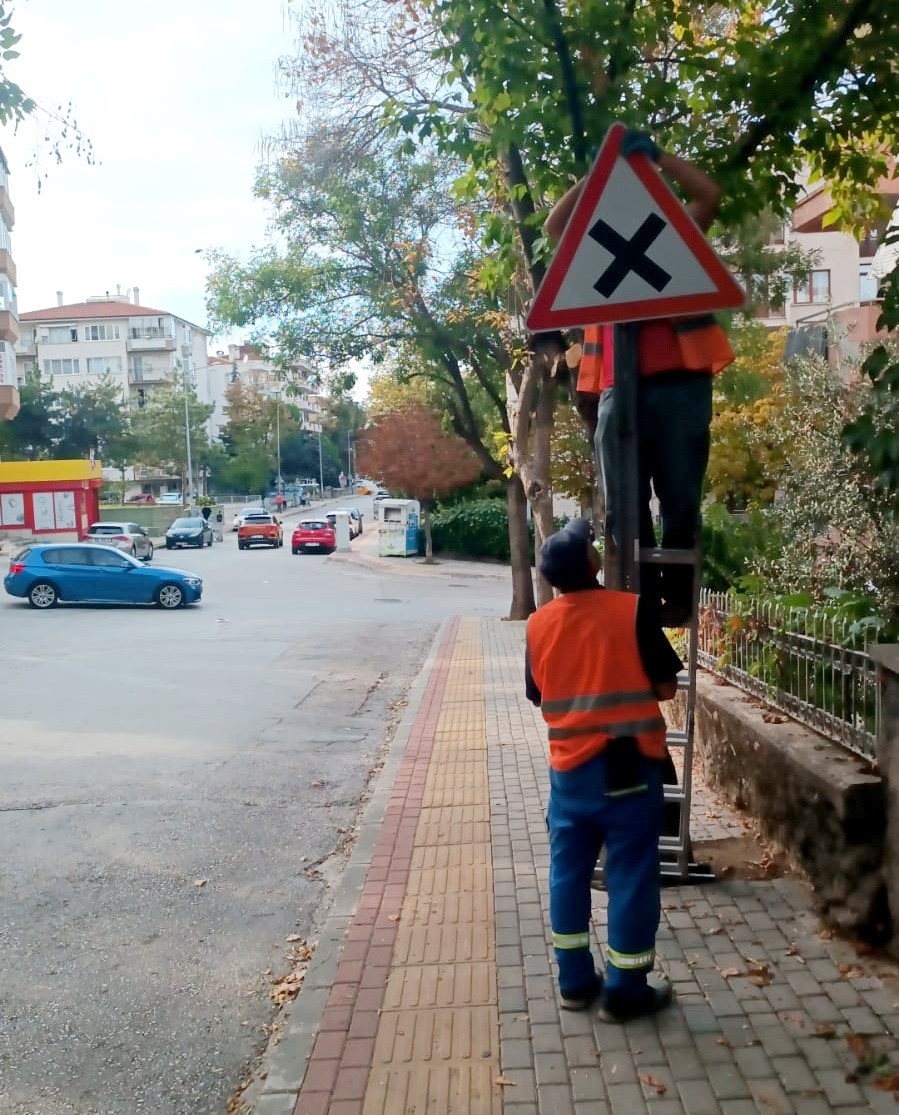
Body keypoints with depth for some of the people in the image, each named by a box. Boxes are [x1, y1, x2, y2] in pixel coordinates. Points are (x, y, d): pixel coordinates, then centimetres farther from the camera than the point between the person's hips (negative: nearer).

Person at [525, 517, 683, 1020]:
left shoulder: (539, 625, -1)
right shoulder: (631, 610, -14)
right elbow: (667, 686, -8)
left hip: (569, 768, 4)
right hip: (629, 766, -4)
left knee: (569, 873, 15)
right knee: (631, 877, 8)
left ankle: (576, 982, 27)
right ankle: (625, 991, 19)